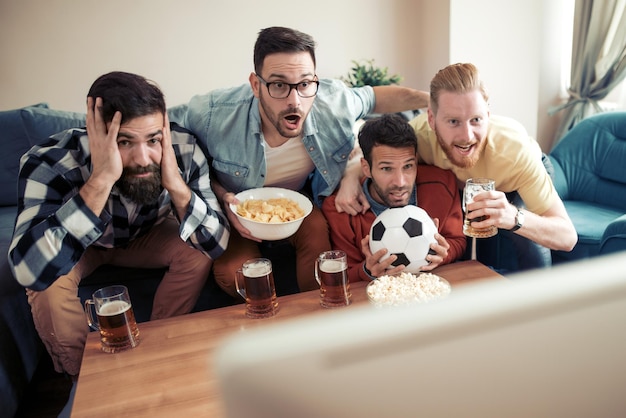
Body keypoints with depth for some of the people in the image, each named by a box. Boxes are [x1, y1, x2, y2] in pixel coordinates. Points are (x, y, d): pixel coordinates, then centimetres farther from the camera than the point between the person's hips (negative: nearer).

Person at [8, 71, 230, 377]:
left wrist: (176, 185, -44)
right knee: (50, 282, -29)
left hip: (145, 235, 2)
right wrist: (101, 180, -53)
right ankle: (81, 374, 2)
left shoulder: (183, 151, -30)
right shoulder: (48, 164, -36)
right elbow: (30, 271, -48)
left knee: (197, 253, -22)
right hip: (82, 243, -1)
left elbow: (216, 245, -29)